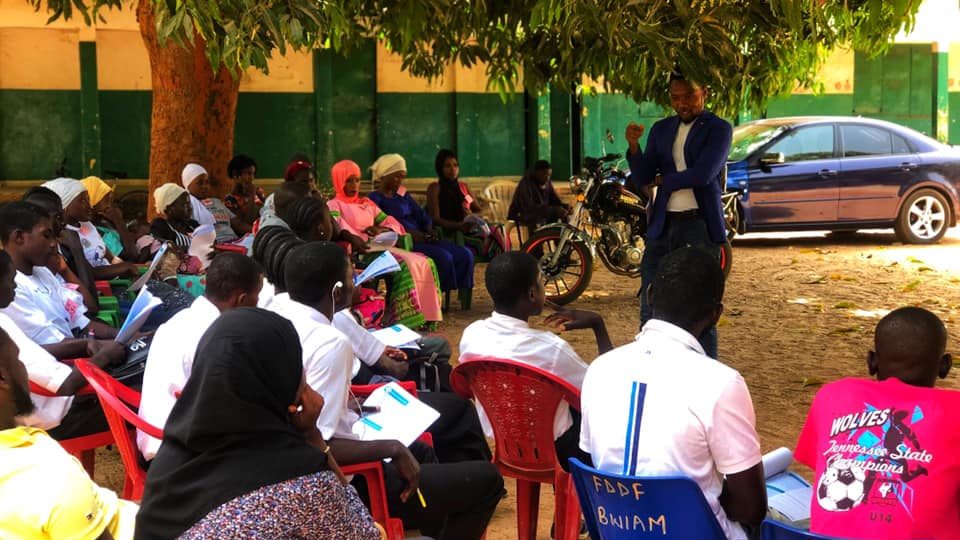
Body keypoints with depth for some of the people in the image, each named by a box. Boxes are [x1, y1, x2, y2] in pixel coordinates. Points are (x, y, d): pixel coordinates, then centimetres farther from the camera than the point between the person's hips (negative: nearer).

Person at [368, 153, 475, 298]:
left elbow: (422, 216, 20)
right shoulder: (375, 199, 0)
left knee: (465, 254, -12)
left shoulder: (403, 195, 24)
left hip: (420, 239, 8)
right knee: (443, 257, -31)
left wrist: (429, 230, -3)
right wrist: (409, 233, -28)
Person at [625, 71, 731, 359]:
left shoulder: (719, 129, -2)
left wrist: (661, 180, -2)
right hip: (662, 225, 5)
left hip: (700, 226, -5)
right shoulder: (661, 129, 13)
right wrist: (634, 147, -11)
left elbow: (703, 174, -16)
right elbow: (642, 180, 6)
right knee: (650, 309, 6)